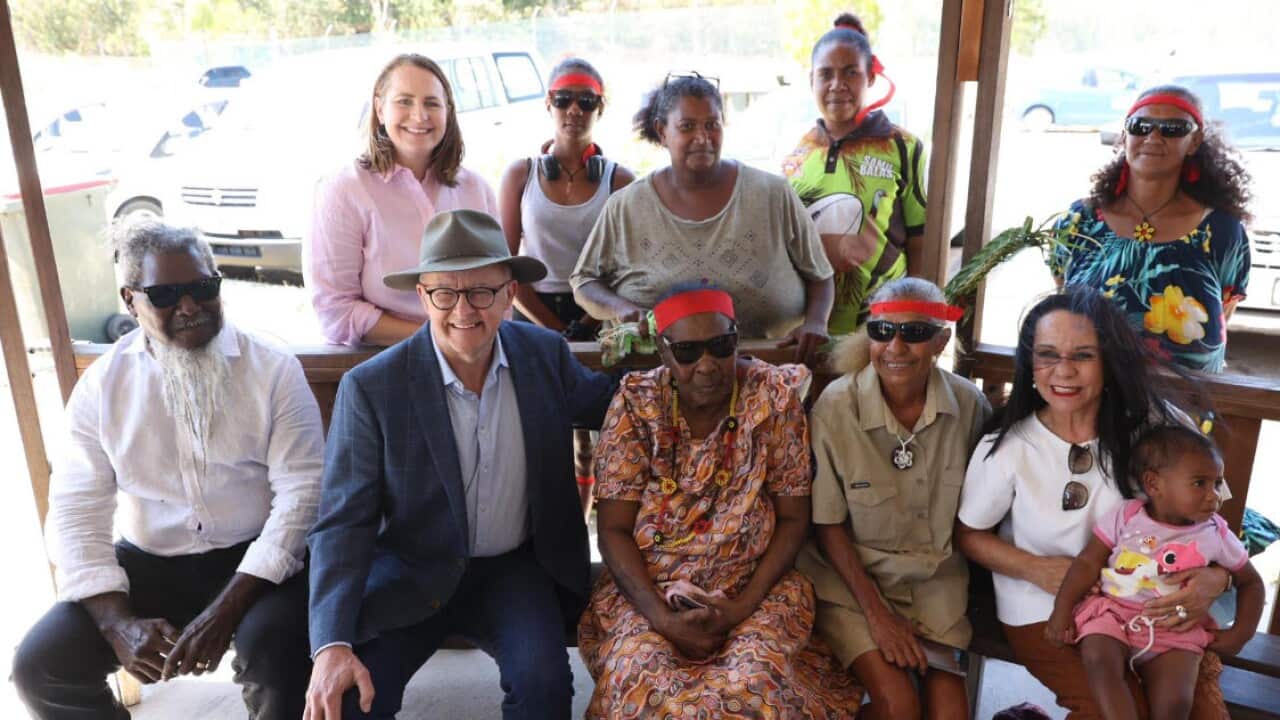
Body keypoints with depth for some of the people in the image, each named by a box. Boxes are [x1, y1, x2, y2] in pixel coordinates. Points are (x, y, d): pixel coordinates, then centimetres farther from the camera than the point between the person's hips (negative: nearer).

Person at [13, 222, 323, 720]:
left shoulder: (273, 370, -8)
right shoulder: (101, 384, 2)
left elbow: (301, 491, -14)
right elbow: (76, 509, -1)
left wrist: (226, 610, -23)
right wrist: (118, 622, -16)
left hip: (254, 559, -3)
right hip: (149, 564, 3)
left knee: (276, 650, -30)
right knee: (39, 665, -13)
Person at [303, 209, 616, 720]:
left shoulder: (546, 353, -4)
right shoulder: (371, 387, -14)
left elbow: (601, 402, 16)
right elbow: (343, 524, -13)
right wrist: (332, 646, -24)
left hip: (515, 568, 2)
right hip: (410, 574, -1)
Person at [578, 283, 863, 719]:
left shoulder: (775, 395, -5)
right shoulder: (636, 402, -5)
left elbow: (793, 520, -2)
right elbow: (613, 530, -5)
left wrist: (744, 606, -14)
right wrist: (662, 618, -17)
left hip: (752, 587, 0)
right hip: (647, 589, 0)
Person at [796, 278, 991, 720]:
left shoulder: (968, 403, -10)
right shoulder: (836, 406, -18)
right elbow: (828, 525, -10)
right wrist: (875, 611, -13)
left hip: (935, 579, 3)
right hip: (850, 576, -2)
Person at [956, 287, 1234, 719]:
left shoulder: (1155, 425, -9)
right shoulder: (1009, 447, -13)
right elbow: (968, 535, 0)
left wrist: (1216, 577, -19)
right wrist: (1036, 570, -17)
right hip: (1045, 612, -2)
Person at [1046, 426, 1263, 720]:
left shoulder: (1216, 535, 4)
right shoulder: (1124, 516, -2)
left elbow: (1250, 581, 19)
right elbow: (1088, 563, -1)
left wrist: (1241, 632, 6)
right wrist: (1062, 610, -10)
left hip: (1174, 630, 1)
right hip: (1113, 611, -1)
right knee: (1100, 663, -31)